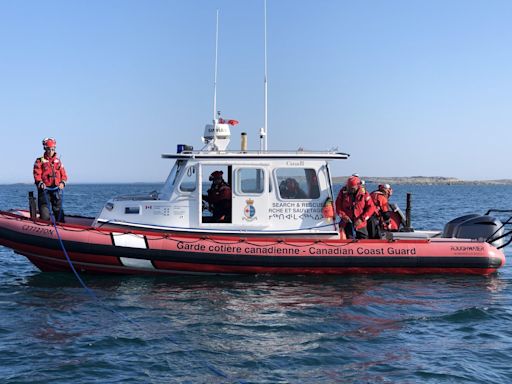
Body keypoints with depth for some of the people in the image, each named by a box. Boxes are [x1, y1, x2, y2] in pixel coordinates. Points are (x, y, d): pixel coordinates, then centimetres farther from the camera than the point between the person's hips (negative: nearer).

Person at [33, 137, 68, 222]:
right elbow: (37, 174, -8)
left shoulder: (58, 161, 14)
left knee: (59, 211, 8)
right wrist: (40, 183, -25)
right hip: (44, 190, -4)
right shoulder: (40, 161, 2)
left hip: (56, 190, 4)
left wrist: (62, 183, -7)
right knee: (44, 213, -8)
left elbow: (63, 174, 12)